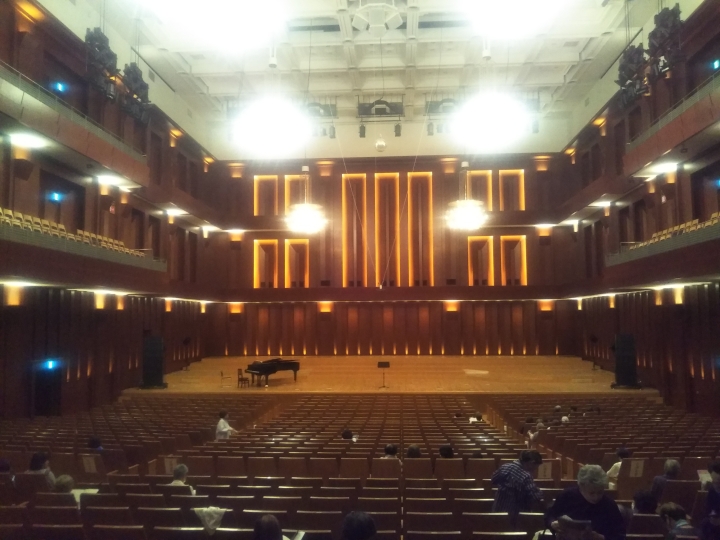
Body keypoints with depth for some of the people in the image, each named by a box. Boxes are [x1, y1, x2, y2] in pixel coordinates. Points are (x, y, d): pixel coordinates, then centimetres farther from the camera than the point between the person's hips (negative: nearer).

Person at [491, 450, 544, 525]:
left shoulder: (505, 467, -3)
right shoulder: (526, 477, -24)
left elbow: (493, 480, 13)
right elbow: (537, 497, -24)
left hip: (498, 510, 7)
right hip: (513, 515, -7)